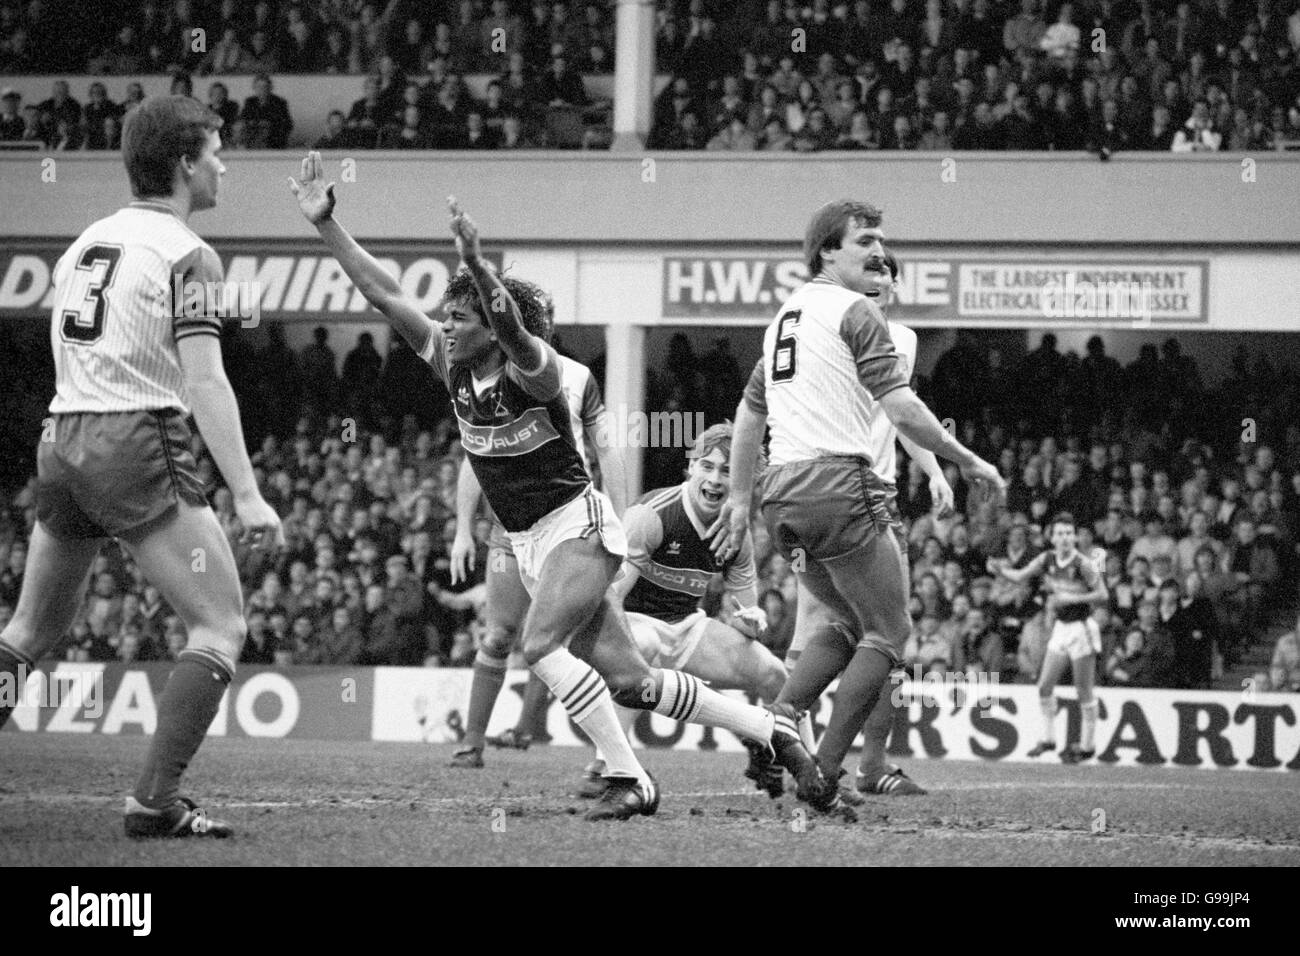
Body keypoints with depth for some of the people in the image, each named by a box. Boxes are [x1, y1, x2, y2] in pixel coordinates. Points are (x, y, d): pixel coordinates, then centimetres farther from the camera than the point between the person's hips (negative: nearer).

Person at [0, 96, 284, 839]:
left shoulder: (88, 241, 16)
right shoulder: (187, 255, -7)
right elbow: (205, 381, -15)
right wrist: (247, 494, -19)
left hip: (64, 442, 8)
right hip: (139, 447, -8)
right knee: (222, 626, -3)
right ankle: (156, 800, -12)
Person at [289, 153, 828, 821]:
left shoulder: (529, 367, -16)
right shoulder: (451, 364, 2)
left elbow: (511, 327, -39)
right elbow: (382, 292, 0)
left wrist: (476, 265, -57)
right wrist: (325, 222, -8)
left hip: (577, 523, -7)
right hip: (528, 542, 7)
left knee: (541, 645, -26)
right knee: (627, 679, 4)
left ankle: (629, 780, -19)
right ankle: (767, 727, 16)